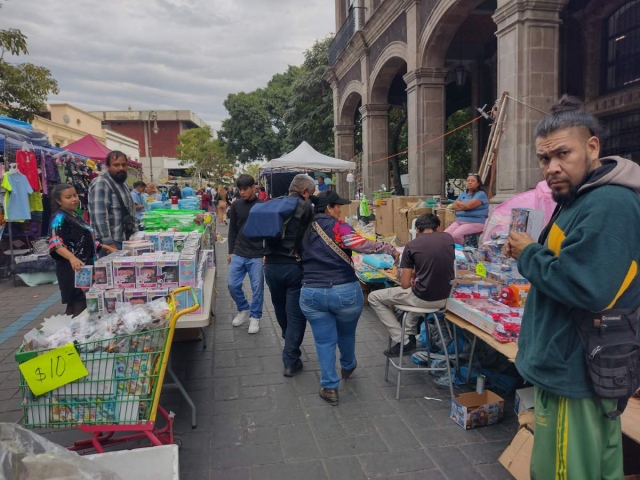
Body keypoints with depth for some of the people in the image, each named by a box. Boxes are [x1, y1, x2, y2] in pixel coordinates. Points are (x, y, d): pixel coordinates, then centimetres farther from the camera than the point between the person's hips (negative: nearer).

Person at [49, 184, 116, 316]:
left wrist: (106, 247, 23)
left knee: (86, 304, 9)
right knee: (79, 306, -11)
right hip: (72, 268, -9)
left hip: (86, 266, 9)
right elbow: (55, 244, -26)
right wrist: (72, 257, -42)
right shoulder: (59, 218, -11)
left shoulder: (76, 217, 17)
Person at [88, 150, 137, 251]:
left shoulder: (123, 183, 15)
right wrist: (109, 244, -24)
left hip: (127, 240, 8)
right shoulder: (101, 184, -13)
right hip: (113, 243, -8)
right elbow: (99, 216, -21)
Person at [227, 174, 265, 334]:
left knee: (257, 287, 2)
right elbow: (232, 230, 10)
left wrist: (267, 253, -4)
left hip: (257, 255, -3)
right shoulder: (236, 206, 4)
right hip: (238, 253, 3)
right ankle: (244, 310, 25)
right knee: (232, 284, 2)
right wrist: (231, 251, 8)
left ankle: (255, 317, 19)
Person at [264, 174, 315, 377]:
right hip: (294, 266, -5)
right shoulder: (306, 207, -6)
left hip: (271, 265, 6)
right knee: (296, 314, 5)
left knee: (280, 310, 24)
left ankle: (290, 346, 49)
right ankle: (290, 361, 8)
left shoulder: (273, 205, 8)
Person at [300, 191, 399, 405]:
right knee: (346, 333, 24)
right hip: (345, 291, -3)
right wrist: (390, 249, -17)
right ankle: (348, 366, 48)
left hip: (312, 293, 3)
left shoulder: (306, 229, 8)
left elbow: (303, 258, 19)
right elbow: (360, 244, -25)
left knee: (324, 341, 12)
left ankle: (330, 388, 14)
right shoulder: (338, 227, -10)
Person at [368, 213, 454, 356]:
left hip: (424, 299, -6)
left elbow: (405, 284, -5)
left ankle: (403, 341, 9)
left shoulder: (411, 246, -8)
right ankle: (410, 334, 32)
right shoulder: (448, 238, 5)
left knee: (374, 297, 12)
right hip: (445, 297, 6)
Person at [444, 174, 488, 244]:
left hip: (474, 223, -6)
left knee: (456, 235, -30)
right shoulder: (463, 194, 18)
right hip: (459, 221, 6)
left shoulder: (481, 194, -3)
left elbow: (468, 205, -15)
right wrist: (465, 206, -6)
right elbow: (453, 207, 9)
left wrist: (458, 202, 5)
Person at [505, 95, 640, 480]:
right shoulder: (586, 197, 11)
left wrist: (528, 254, -17)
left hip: (575, 372, -11)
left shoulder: (608, 204, -24)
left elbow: (584, 286, -31)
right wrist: (532, 252, 1)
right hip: (582, 366, 11)